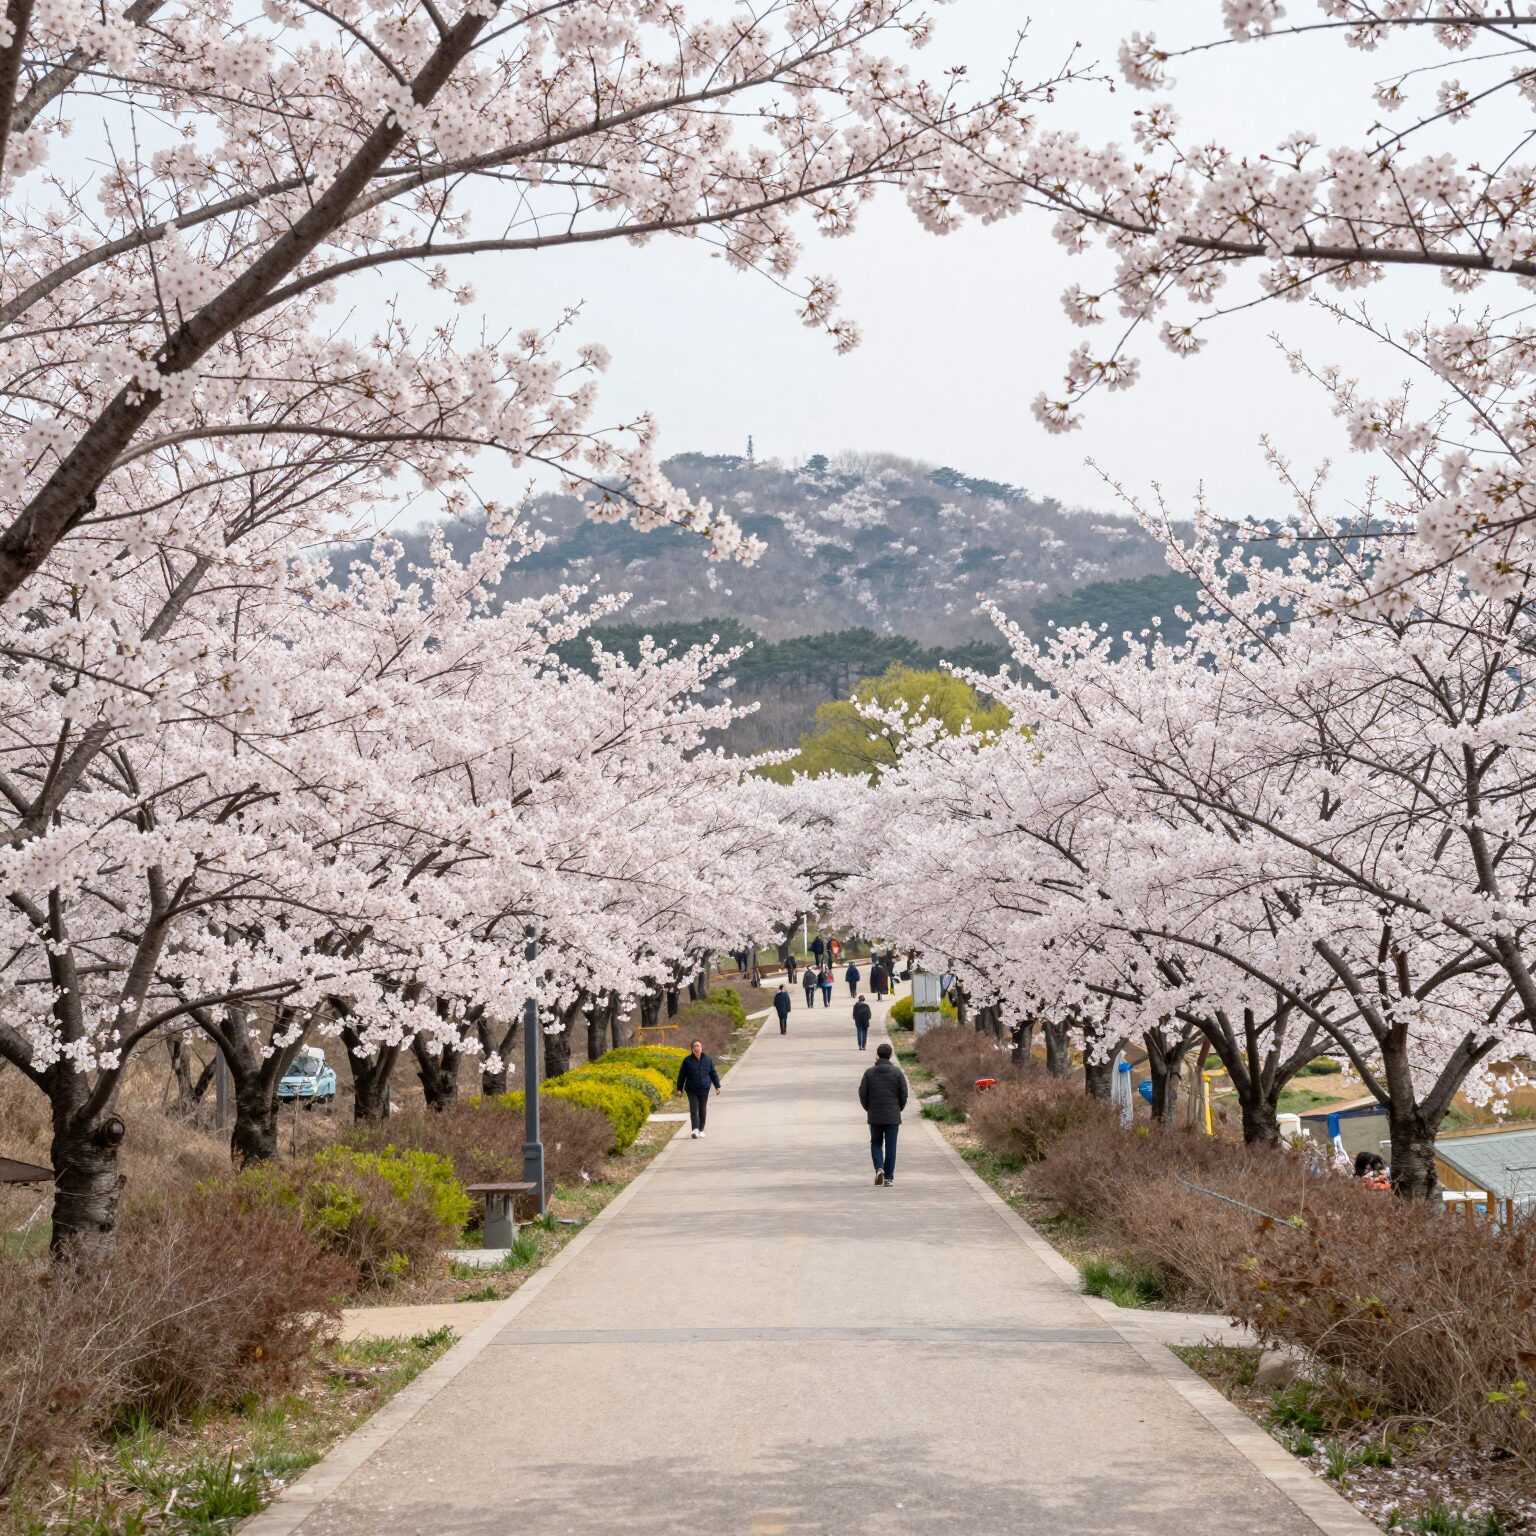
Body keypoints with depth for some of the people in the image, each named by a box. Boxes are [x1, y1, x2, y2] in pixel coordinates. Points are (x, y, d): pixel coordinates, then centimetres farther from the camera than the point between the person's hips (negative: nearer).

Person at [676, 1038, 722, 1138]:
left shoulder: (707, 1060, 7)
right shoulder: (687, 1061, 1)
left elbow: (713, 1074, 13)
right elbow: (681, 1076, 5)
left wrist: (717, 1086, 10)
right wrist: (679, 1089, 4)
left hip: (704, 1089, 2)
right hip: (692, 1090, -2)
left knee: (702, 1110, 8)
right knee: (694, 1110, -13)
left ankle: (701, 1130, 19)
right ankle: (695, 1130, -24)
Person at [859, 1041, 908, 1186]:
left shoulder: (870, 1073, -2)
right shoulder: (896, 1072, -5)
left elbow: (862, 1094, -2)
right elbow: (903, 1093, -5)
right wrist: (899, 1108, 11)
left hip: (875, 1116, 1)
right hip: (892, 1116, -1)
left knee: (876, 1143, 15)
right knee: (890, 1147, 5)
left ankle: (879, 1168, -7)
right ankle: (889, 1177, 4)